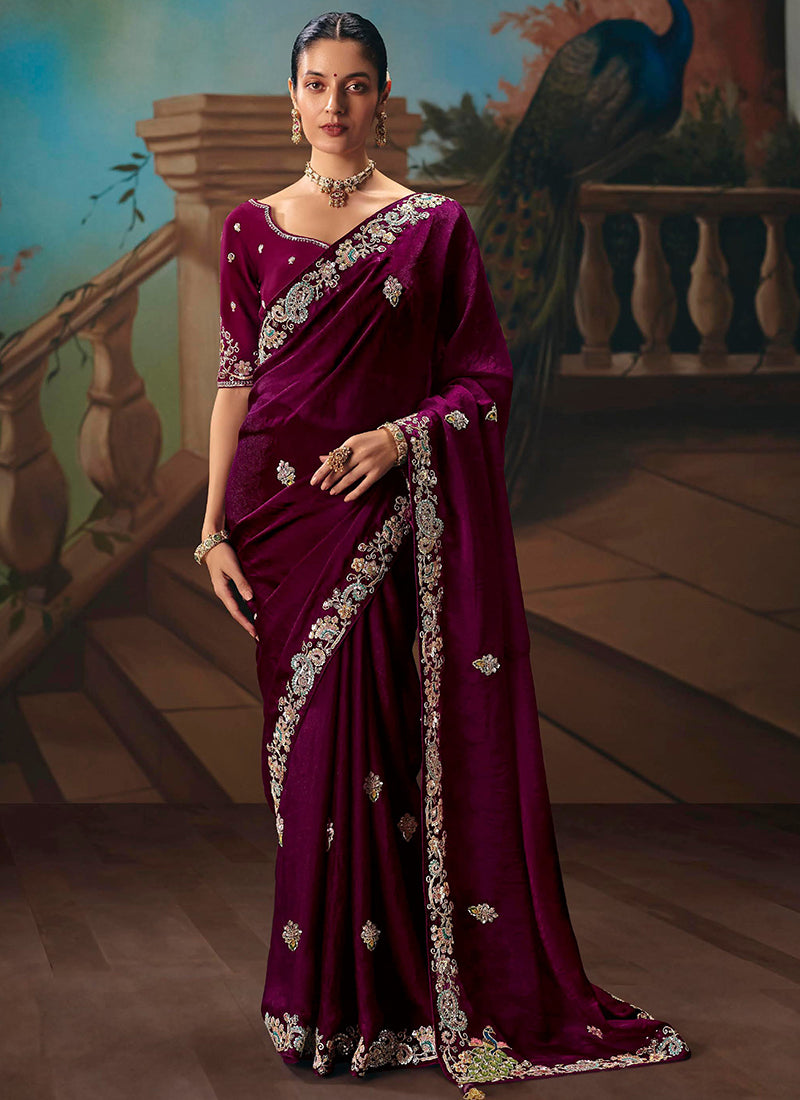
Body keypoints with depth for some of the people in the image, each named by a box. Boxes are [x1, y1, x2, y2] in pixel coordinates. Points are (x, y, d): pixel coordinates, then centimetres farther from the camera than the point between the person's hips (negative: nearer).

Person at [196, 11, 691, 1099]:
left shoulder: (434, 224, 5)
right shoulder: (253, 227, 9)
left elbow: (486, 380, 3)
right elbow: (235, 383, 7)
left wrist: (403, 433, -14)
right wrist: (214, 529, 2)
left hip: (389, 517, -1)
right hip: (282, 508, 2)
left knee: (378, 741, -3)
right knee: (312, 743, 4)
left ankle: (377, 994, 12)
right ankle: (329, 995, 18)